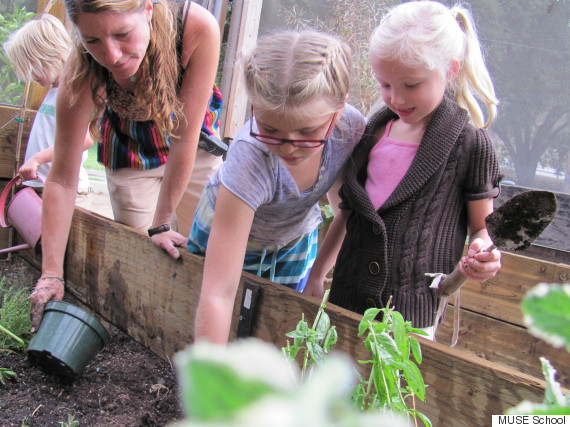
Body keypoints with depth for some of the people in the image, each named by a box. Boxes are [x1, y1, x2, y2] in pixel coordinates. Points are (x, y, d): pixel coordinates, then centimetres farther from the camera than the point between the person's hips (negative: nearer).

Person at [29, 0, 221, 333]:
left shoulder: (199, 27, -38)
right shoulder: (83, 73, -33)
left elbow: (185, 138, -30)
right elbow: (62, 181, -26)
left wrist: (161, 224, -24)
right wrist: (52, 274, -29)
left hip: (195, 139, 0)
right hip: (131, 150, 0)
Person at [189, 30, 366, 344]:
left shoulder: (351, 126, -30)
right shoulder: (250, 158, -42)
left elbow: (342, 194, -5)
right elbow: (218, 294, -44)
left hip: (297, 239, 3)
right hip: (225, 238, -3)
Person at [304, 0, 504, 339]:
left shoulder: (471, 144, -8)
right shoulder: (374, 129, 7)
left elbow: (482, 225, 0)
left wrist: (483, 254, -23)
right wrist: (317, 273, 17)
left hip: (411, 311, -4)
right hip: (348, 298, 5)